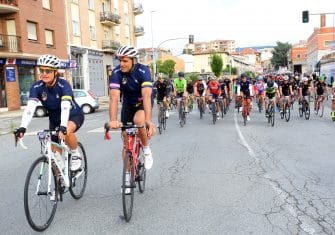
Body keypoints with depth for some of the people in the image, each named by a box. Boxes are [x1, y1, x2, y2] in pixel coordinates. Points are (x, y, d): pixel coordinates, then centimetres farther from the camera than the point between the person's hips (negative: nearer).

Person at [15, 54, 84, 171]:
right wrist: (22, 127, -44)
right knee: (56, 151, 1)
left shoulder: (64, 85, -29)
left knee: (66, 132, -37)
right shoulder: (36, 87, -19)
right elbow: (30, 108, -30)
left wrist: (63, 127, -59)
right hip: (55, 119, 5)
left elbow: (65, 107, -43)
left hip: (74, 116, -4)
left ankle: (76, 155, -9)